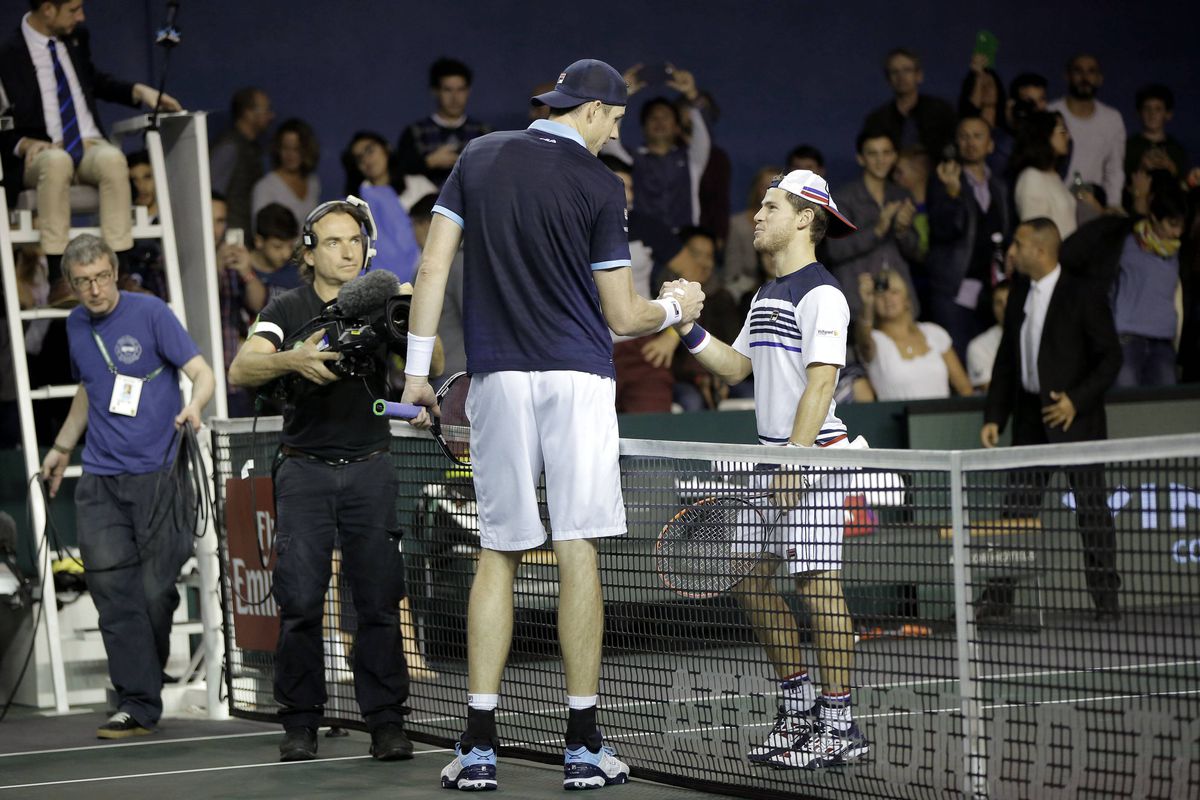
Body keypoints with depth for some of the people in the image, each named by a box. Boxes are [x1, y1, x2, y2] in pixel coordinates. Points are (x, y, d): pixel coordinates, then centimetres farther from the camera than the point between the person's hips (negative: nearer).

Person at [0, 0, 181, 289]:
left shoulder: (76, 38, 11)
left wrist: (139, 91, 16)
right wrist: (24, 144, -22)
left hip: (90, 146, 4)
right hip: (40, 154, -4)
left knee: (112, 158, -33)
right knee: (57, 161, -40)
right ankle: (57, 278, -40)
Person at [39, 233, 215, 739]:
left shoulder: (149, 313, -5)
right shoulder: (76, 326, 12)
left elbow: (202, 373, -10)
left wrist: (194, 406, -30)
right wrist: (62, 447, 31)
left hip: (155, 475, -4)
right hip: (99, 482, 4)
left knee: (156, 592, -3)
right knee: (114, 594, -6)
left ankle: (142, 690, 19)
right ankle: (137, 706, -5)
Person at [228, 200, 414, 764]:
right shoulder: (289, 310, 2)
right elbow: (241, 370, -13)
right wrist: (292, 360, -32)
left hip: (369, 469, 1)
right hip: (305, 469, -1)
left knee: (379, 600, -4)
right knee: (300, 601, -6)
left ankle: (386, 721, 2)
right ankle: (300, 722, 4)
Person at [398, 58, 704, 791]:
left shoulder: (480, 158, 8)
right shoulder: (600, 185, -2)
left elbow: (433, 268, 5)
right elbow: (622, 316, 0)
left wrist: (418, 367, 10)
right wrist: (676, 309, 21)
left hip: (497, 378, 3)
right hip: (577, 379, -3)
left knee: (497, 557, 6)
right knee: (578, 554, -1)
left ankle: (479, 746, 1)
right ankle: (584, 746, 0)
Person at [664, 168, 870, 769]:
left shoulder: (821, 294, -11)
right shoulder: (765, 296, 18)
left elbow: (821, 383, -17)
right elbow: (736, 367, 21)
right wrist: (690, 328, 9)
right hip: (770, 454, 9)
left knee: (818, 583, -9)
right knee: (750, 579, 10)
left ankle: (840, 725, -6)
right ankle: (799, 703, 22)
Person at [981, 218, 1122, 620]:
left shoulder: (1083, 296, -9)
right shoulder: (1019, 294, 10)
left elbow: (1111, 357, -8)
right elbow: (1005, 360, 15)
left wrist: (1077, 400, -18)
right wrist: (994, 417, 8)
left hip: (1075, 417, -6)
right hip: (1030, 417, 6)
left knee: (1092, 511, -1)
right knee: (1018, 510, 4)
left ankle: (1107, 602, 6)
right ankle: (999, 601, 6)